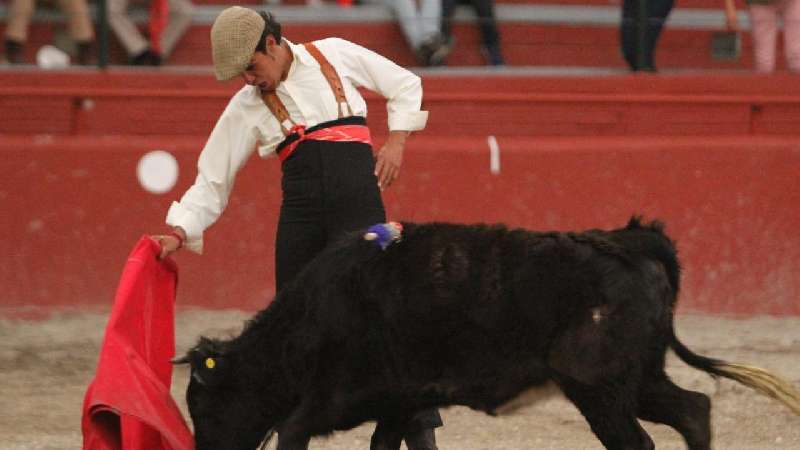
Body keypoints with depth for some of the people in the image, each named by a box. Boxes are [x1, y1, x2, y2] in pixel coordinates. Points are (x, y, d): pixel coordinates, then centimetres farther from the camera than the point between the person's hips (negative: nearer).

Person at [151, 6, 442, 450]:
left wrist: (396, 139, 6)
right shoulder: (246, 108, 11)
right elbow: (212, 181, 11)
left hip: (358, 201, -3)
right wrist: (179, 233, -2)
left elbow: (405, 85, 20)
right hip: (300, 210, 3)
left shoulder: (336, 56, 8)